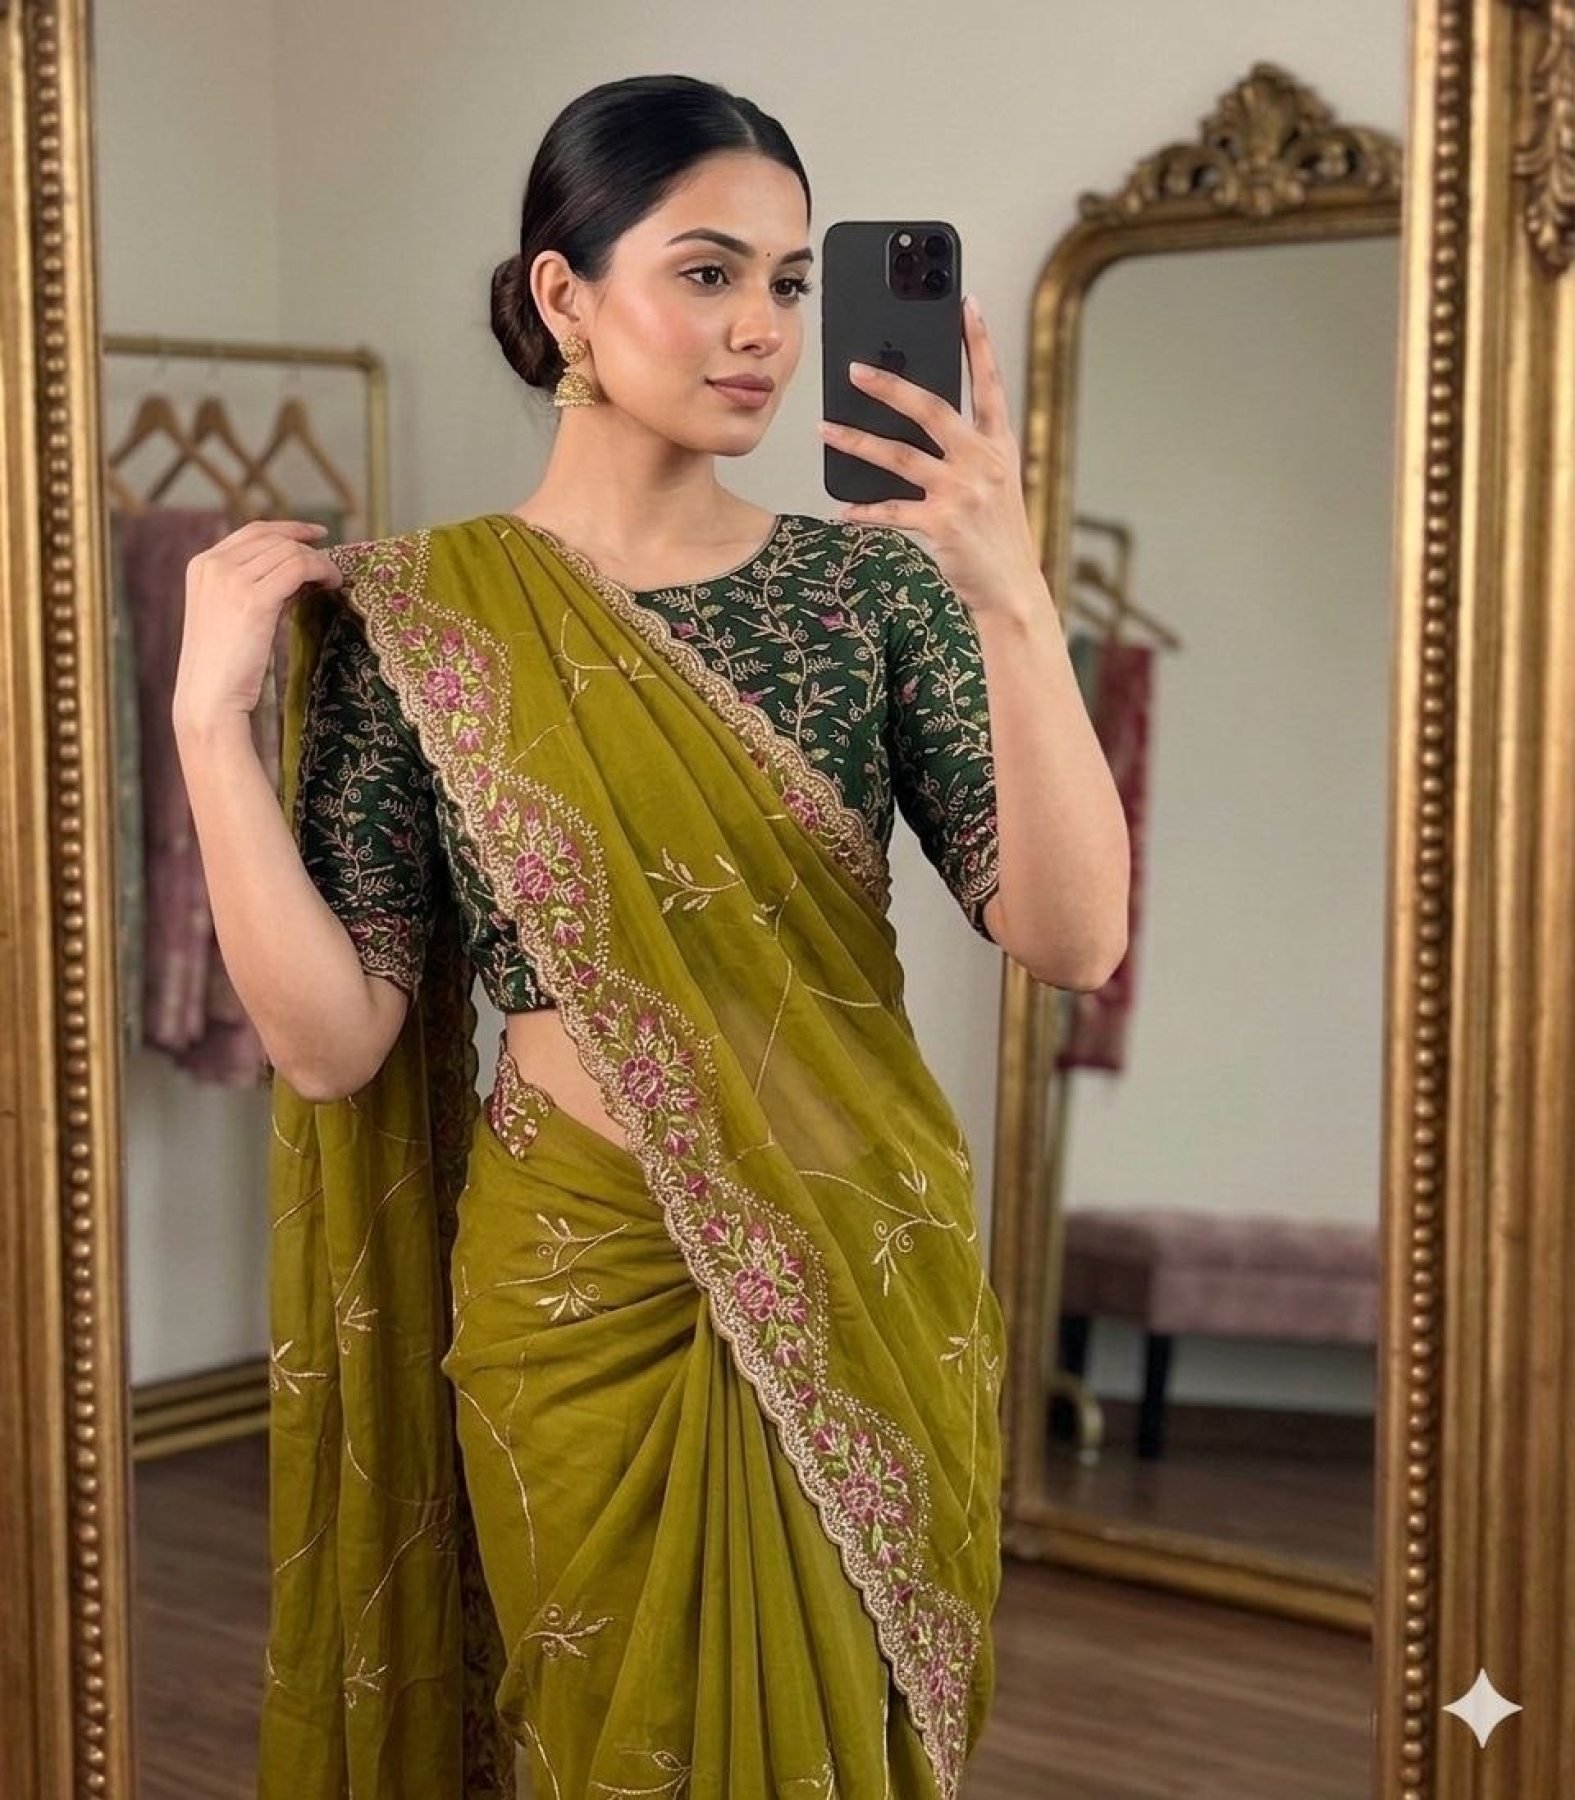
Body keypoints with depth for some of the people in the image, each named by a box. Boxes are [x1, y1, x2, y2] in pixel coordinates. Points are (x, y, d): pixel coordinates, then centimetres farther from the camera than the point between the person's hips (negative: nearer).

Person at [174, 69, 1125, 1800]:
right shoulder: (416, 613, -5)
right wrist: (209, 713, -15)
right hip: (586, 1287, -1)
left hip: (865, 1284, 2)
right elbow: (332, 1039, -9)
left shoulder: (870, 582, -2)